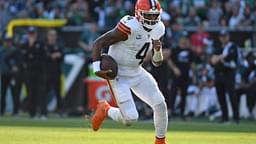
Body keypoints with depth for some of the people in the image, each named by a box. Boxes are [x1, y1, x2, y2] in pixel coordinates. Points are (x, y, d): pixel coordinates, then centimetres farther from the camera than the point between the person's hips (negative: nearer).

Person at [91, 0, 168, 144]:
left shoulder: (158, 29, -2)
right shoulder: (129, 27, -25)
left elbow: (157, 63, 6)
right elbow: (98, 43, -22)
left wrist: (158, 50, -16)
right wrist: (97, 68, -32)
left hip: (137, 73, 7)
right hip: (118, 74, -7)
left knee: (160, 105, -5)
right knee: (130, 118, -14)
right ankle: (105, 110, 18)